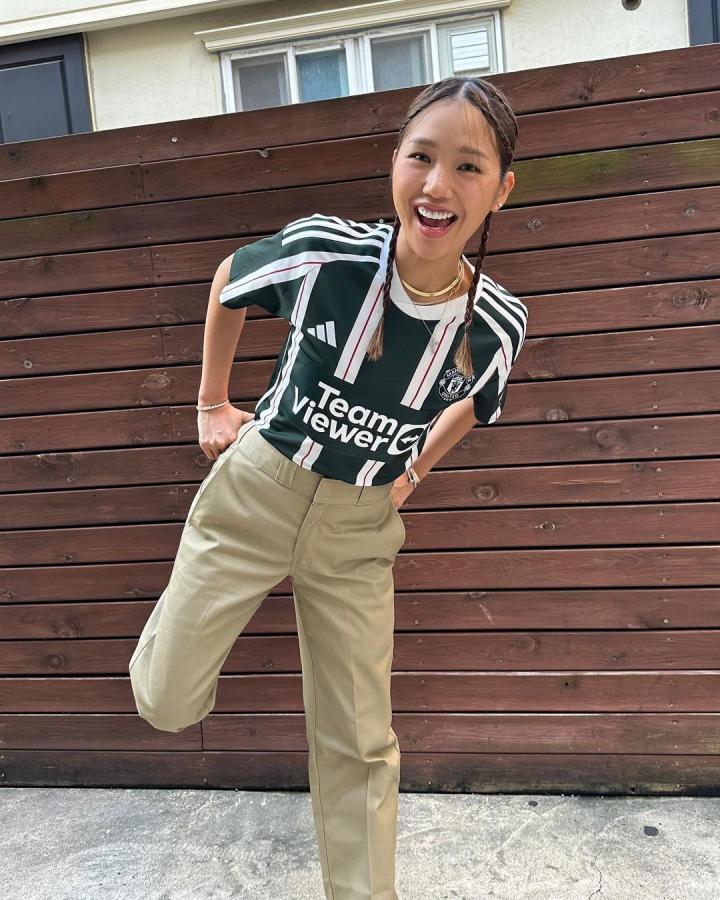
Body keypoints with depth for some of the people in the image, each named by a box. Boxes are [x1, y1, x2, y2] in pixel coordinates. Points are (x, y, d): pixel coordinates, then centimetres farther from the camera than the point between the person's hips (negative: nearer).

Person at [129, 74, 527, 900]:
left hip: (360, 530, 1)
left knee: (360, 745, 11)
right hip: (254, 491, -1)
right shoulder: (321, 251, -21)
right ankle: (176, 625, 42)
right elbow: (228, 284, 1)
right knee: (168, 707, 7)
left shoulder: (497, 322, -15)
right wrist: (212, 404, 7)